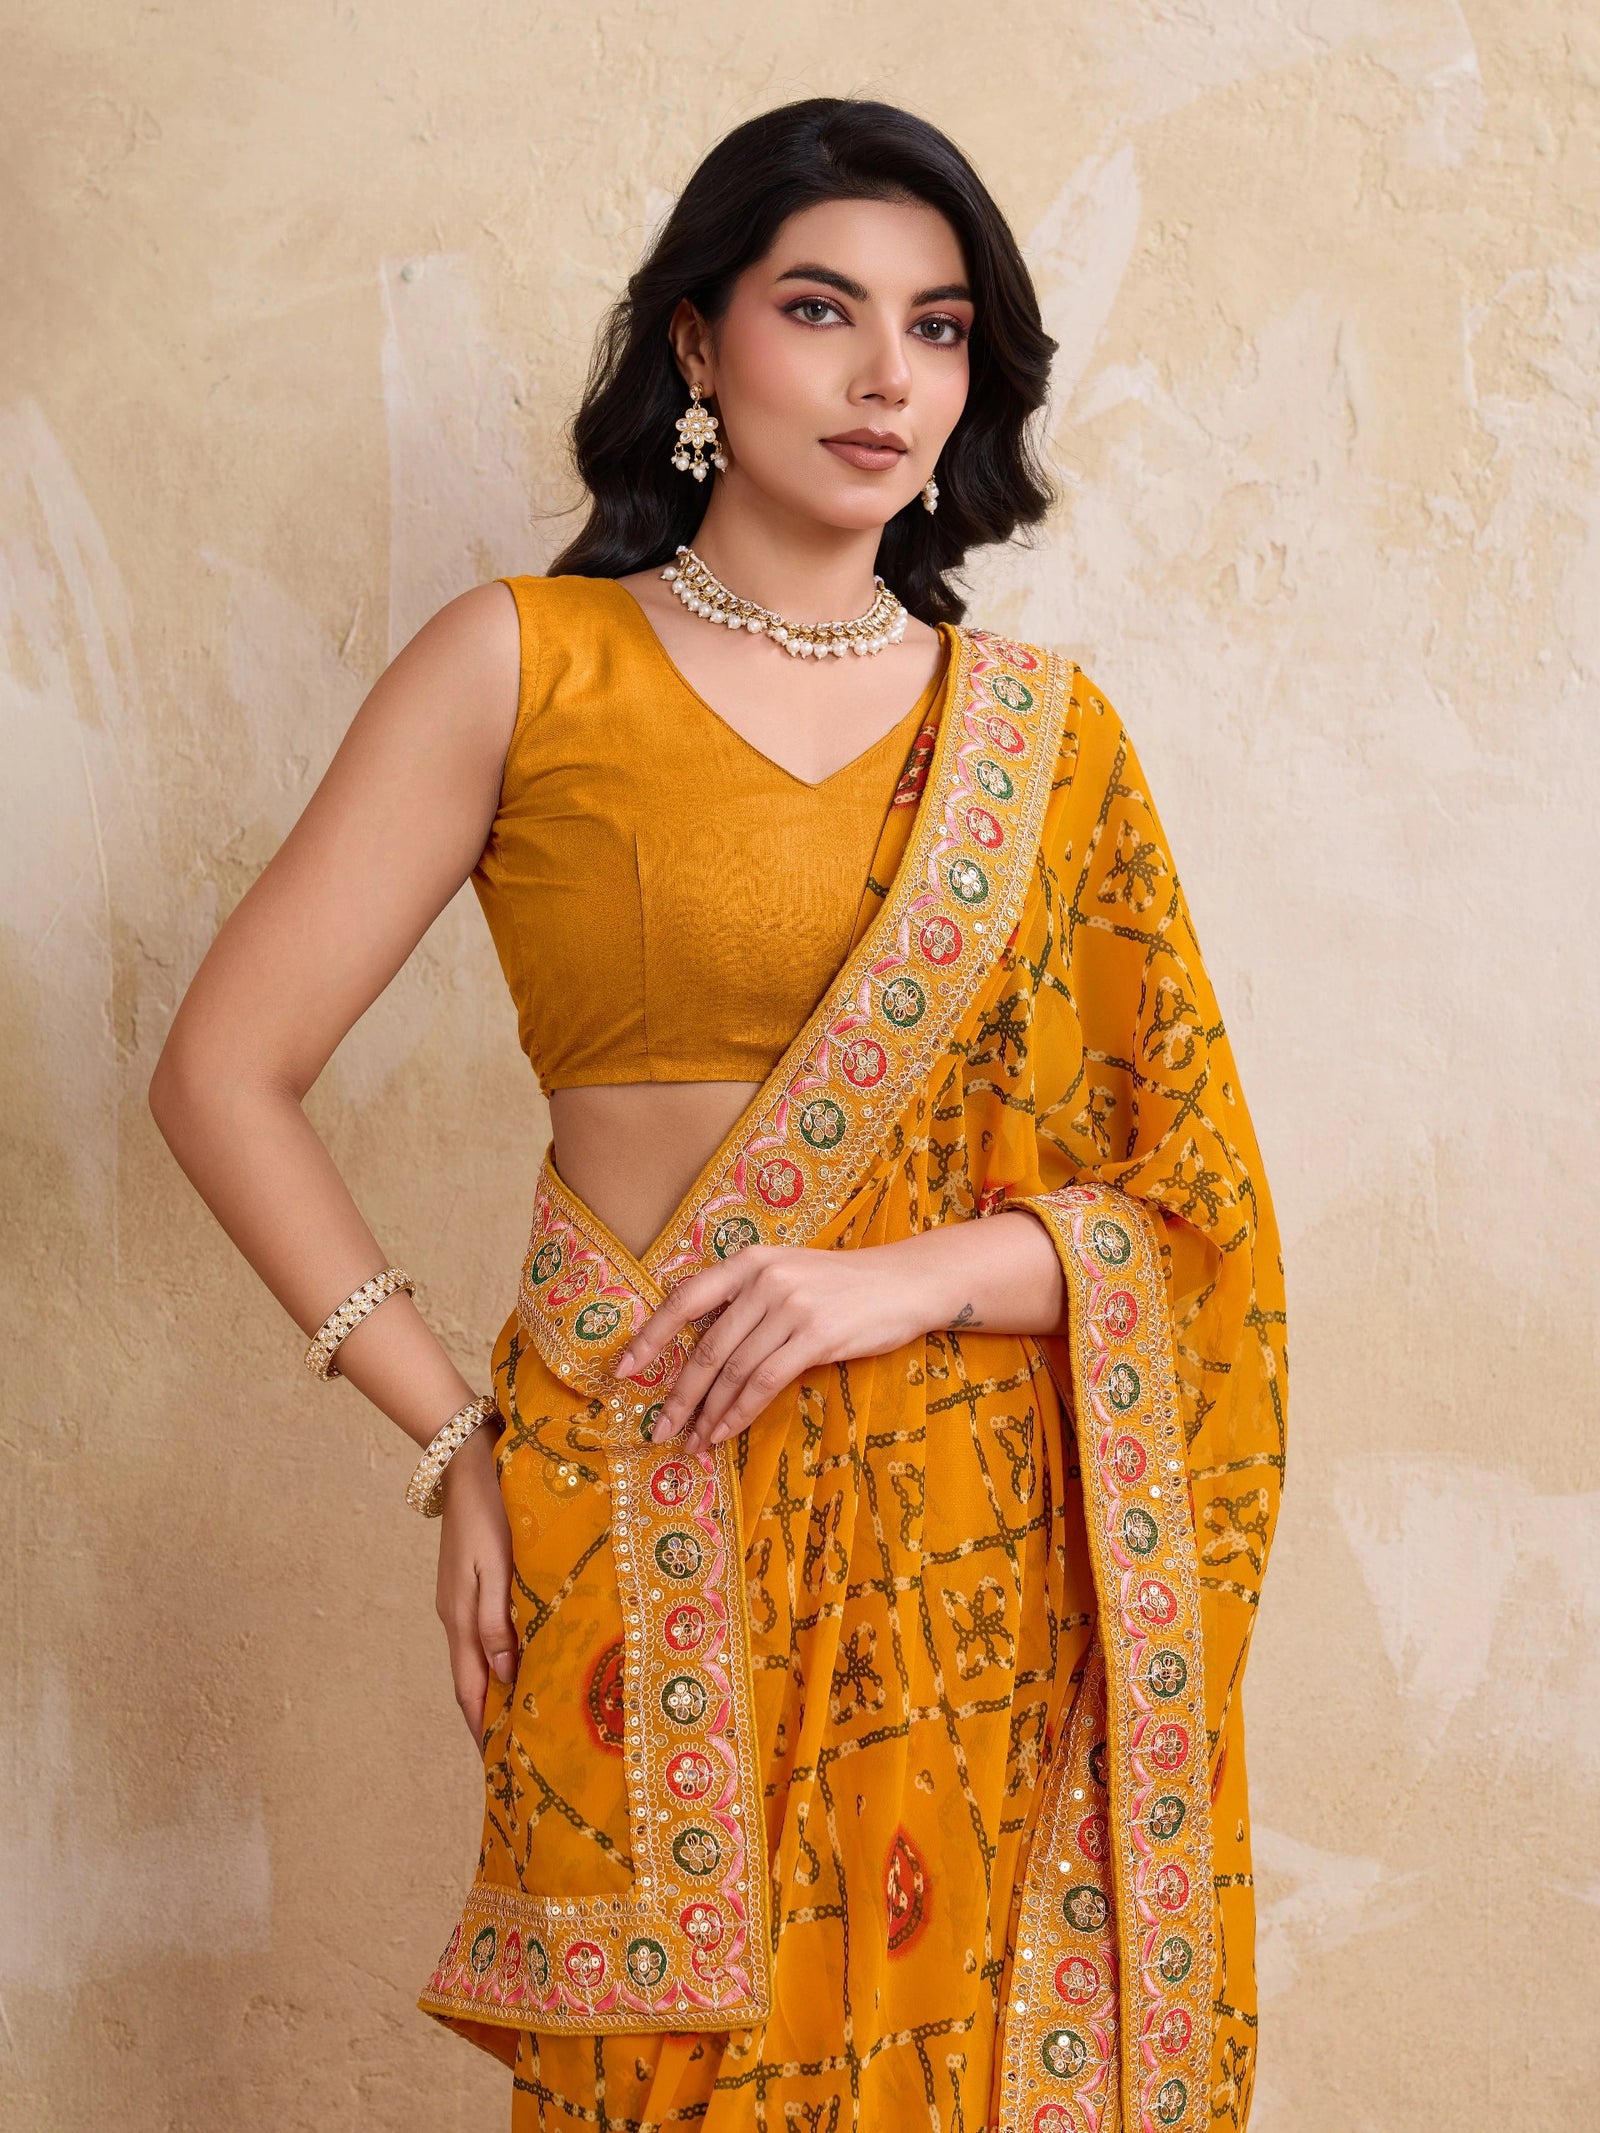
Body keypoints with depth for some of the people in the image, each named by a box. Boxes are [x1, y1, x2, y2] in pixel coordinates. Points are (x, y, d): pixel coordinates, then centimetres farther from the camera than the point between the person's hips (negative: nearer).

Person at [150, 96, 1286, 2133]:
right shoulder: (530, 664, 0)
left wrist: (902, 1280, -11)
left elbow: (1193, 1198, 6)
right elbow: (224, 1072, -1)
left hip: (984, 1555, 2)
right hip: (645, 1533, -2)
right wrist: (458, 1442, -5)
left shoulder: (1042, 733, 8)